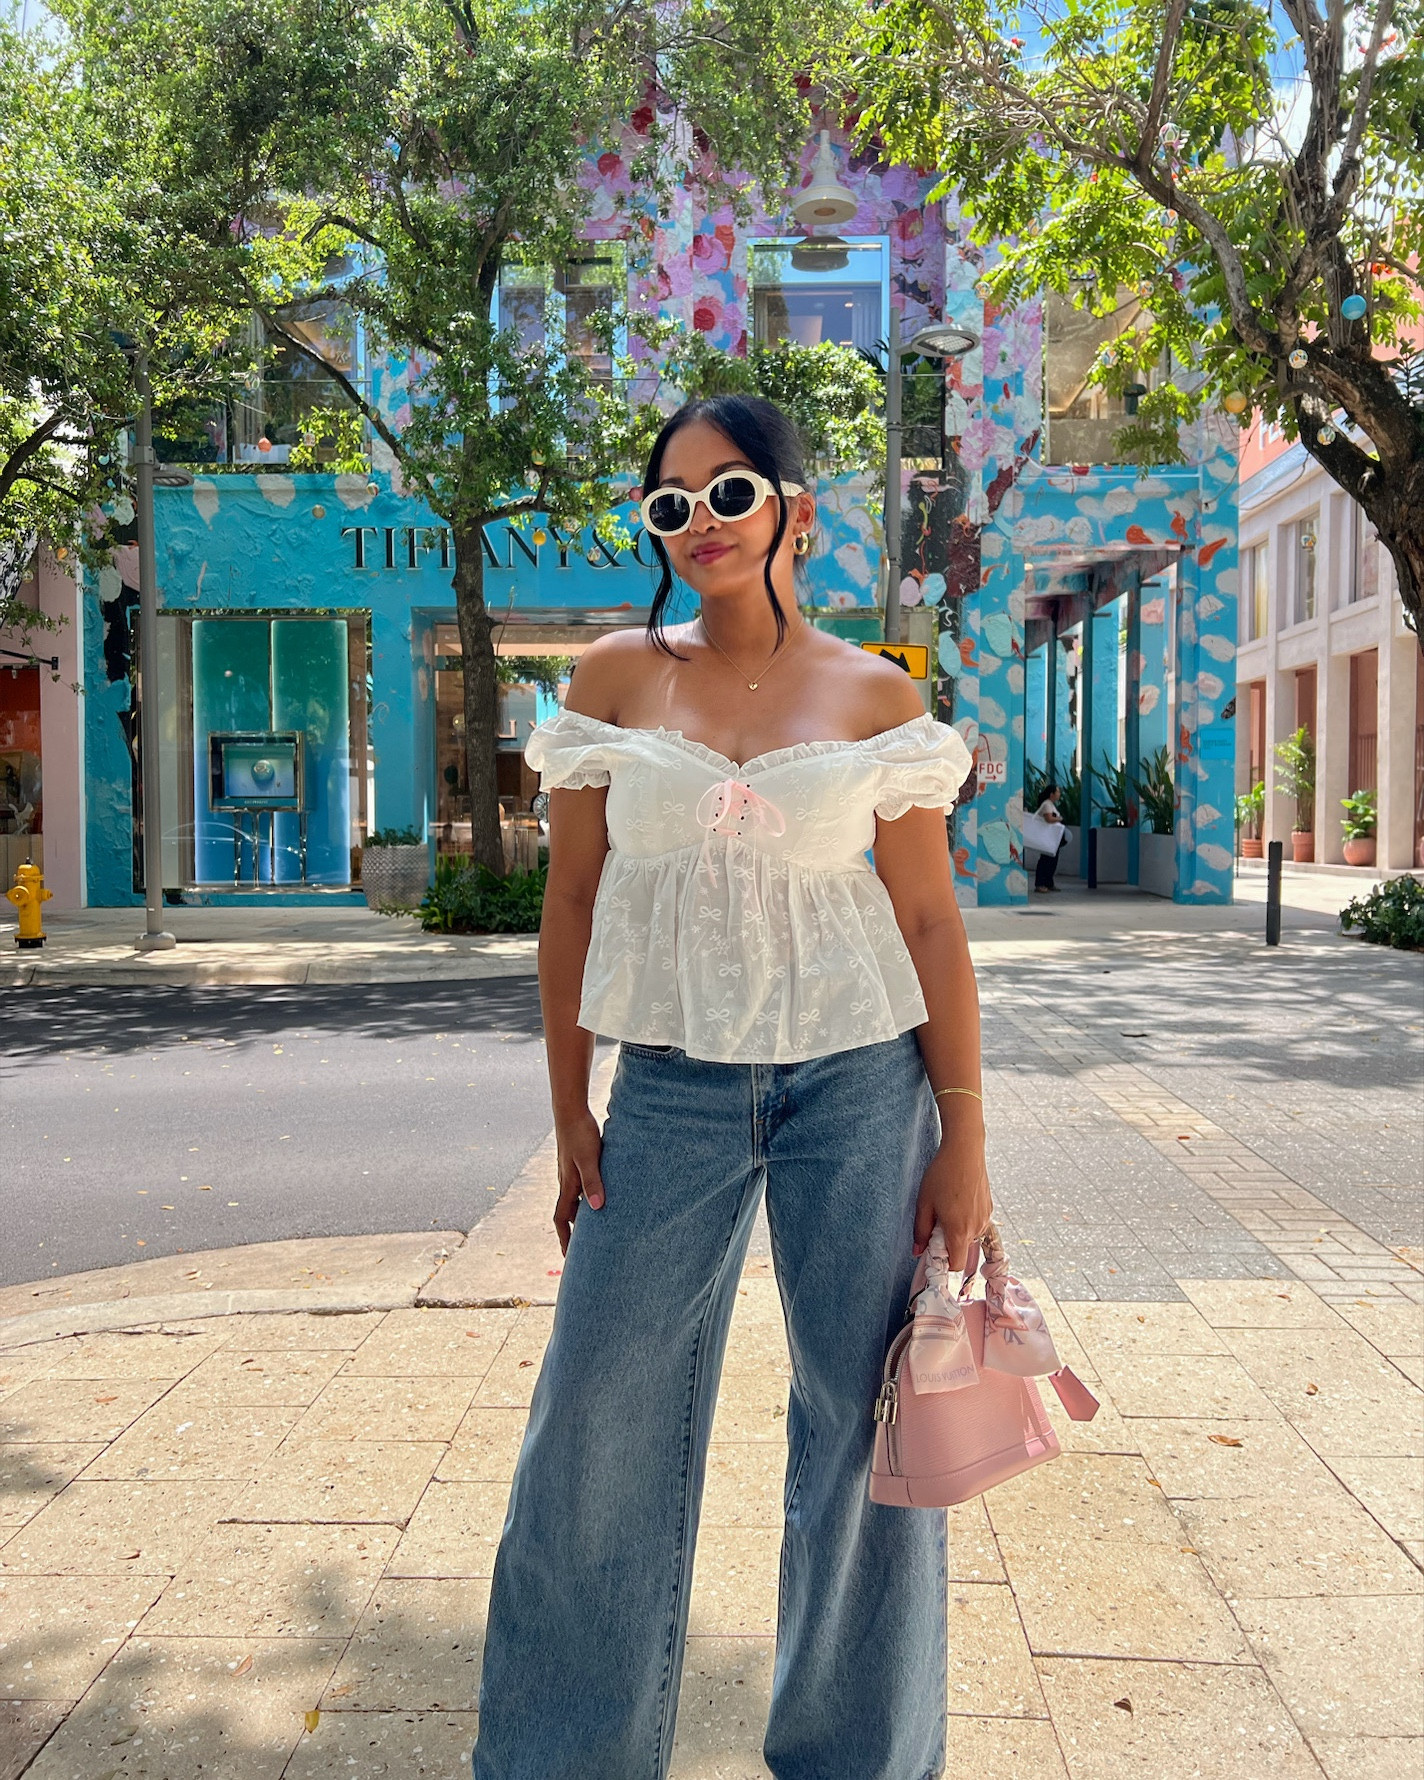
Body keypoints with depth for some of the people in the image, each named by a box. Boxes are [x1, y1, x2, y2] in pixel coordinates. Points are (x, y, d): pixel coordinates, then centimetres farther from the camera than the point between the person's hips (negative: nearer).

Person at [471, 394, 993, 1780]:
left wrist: (963, 1139, -3)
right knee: (600, 1424, 6)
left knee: (862, 1419, 9)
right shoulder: (616, 676, 3)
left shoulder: (877, 697, 1)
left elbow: (930, 921, 1)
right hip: (672, 1082, 1)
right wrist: (569, 1116, 3)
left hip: (860, 1079, 0)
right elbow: (572, 900, 4)